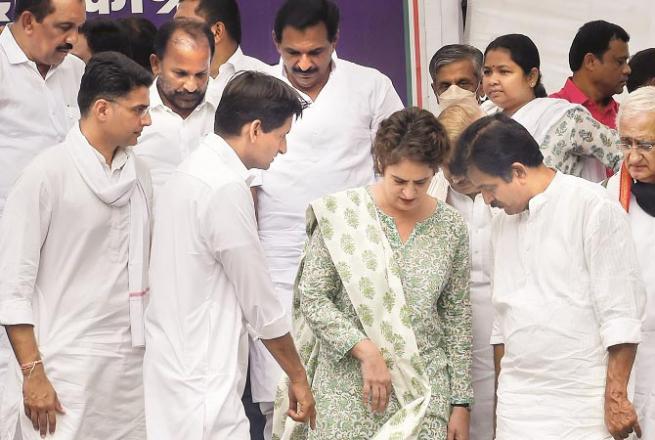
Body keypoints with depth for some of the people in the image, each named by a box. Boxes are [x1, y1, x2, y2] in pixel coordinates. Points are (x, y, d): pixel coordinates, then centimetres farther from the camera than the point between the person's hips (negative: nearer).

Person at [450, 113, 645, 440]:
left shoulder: (592, 208, -7)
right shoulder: (503, 221, 14)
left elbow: (621, 313, -9)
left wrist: (616, 397, -11)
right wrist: (502, 397, 16)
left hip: (583, 403, -5)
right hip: (518, 408, 5)